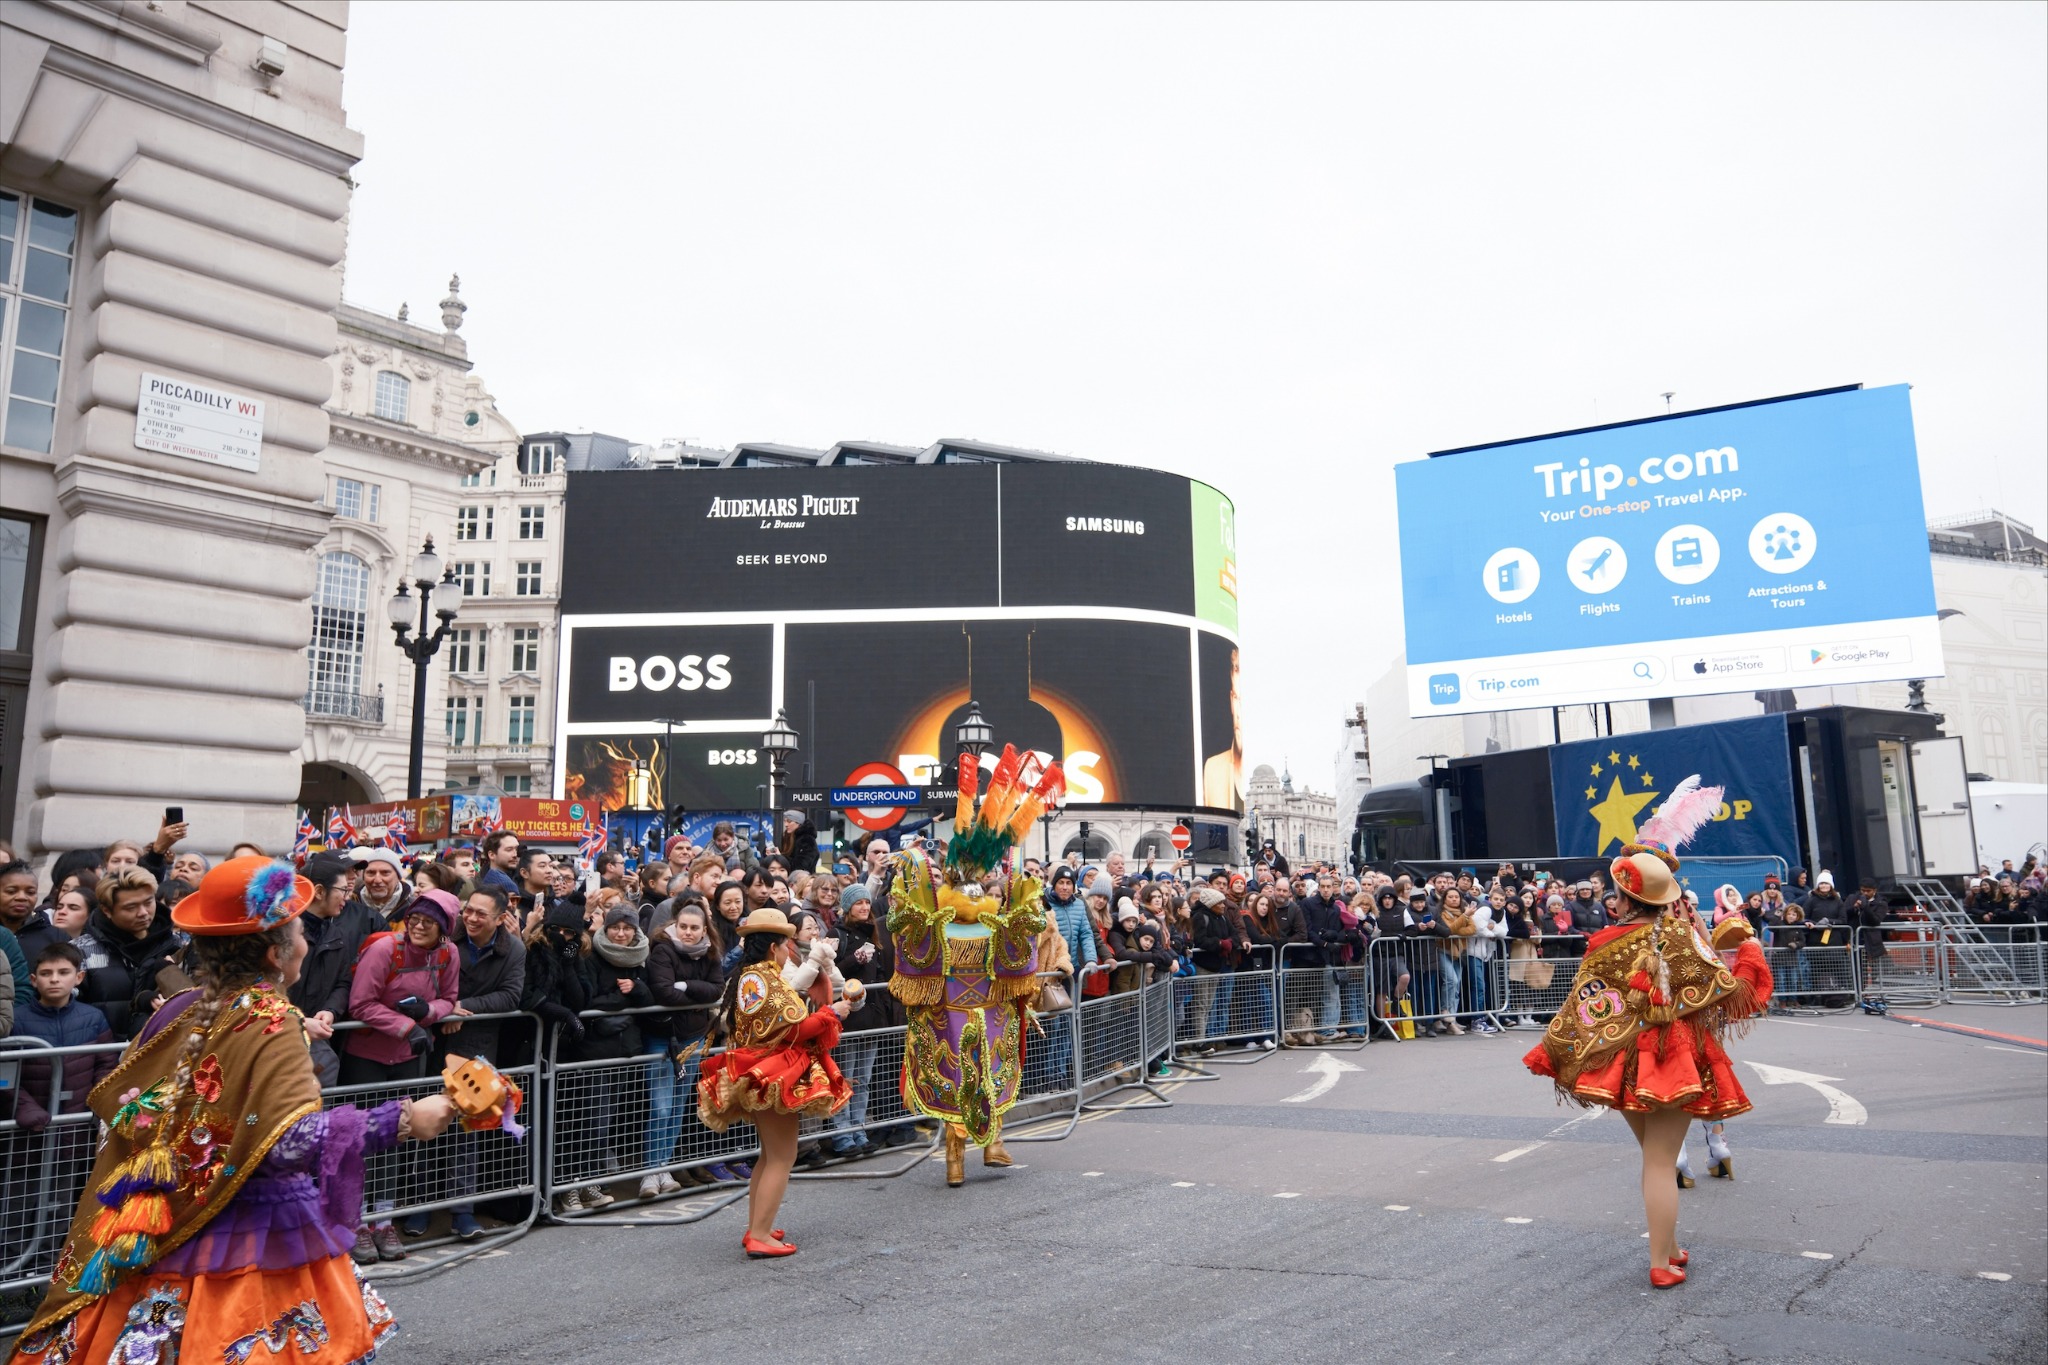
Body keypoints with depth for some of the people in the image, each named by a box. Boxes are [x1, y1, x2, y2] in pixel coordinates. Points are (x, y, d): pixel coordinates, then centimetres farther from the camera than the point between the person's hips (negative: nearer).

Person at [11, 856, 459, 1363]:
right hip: (259, 1241, -7)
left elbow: (112, 1099, 15)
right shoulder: (270, 1023, -20)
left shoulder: (180, 1009, 1)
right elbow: (291, 1144, -31)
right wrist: (401, 1121, -29)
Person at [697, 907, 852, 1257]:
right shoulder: (770, 980, -17)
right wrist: (831, 1014, -10)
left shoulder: (743, 978, 11)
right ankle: (760, 1237, -5)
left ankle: (755, 1228, 22)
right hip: (776, 1077, -10)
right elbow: (794, 1029, -22)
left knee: (770, 1155, 18)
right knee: (782, 1157, -4)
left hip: (753, 1077, 10)